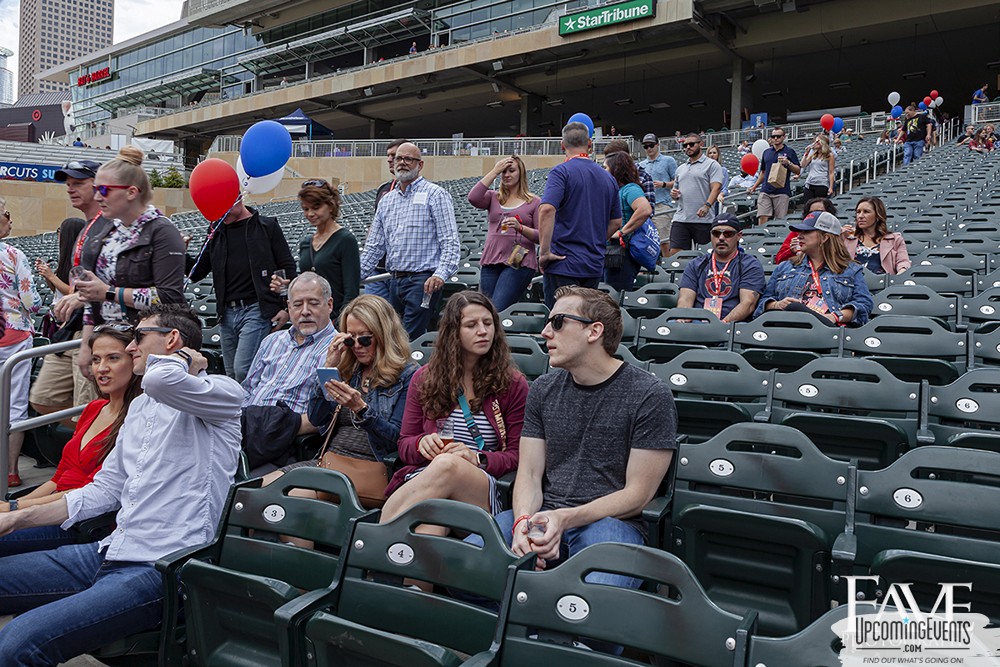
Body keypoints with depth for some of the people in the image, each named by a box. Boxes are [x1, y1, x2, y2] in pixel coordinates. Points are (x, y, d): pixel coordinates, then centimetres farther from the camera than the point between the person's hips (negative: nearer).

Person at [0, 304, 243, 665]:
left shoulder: (221, 392, -7)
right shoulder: (140, 406, 21)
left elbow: (161, 379, -30)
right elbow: (105, 489, 23)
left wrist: (187, 359, -7)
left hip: (160, 569, -9)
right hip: (110, 552, 9)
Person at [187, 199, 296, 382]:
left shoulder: (267, 226, 2)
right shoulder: (217, 232, 15)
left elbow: (288, 267, -1)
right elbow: (196, 273, 16)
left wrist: (287, 308, -9)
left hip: (256, 310, -6)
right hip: (227, 313, 6)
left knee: (242, 370, -15)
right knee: (232, 374, 10)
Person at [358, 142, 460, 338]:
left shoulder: (435, 194, -1)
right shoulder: (386, 200, 18)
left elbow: (450, 241, -10)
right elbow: (374, 246, 21)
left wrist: (440, 274, -24)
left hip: (422, 281, -7)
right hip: (395, 281, 7)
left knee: (410, 342, -11)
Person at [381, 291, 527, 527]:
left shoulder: (513, 383, 10)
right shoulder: (424, 379, 16)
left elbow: (517, 456, 7)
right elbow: (404, 446, 19)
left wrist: (478, 458, -13)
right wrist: (421, 443, -7)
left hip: (485, 491, -1)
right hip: (422, 477, 1)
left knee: (448, 464, -38)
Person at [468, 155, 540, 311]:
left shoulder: (534, 201, 8)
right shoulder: (493, 197, 15)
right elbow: (473, 198, -7)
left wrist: (521, 228, -17)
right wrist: (494, 171, -2)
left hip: (519, 263, -4)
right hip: (490, 262, 4)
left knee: (498, 310, -19)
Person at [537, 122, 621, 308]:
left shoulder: (561, 171, -7)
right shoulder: (608, 178, 12)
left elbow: (546, 210, -23)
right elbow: (616, 223, 17)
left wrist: (544, 252, -18)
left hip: (563, 264, -6)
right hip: (595, 265, 6)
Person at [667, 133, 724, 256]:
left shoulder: (712, 165, 3)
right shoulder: (680, 168, 22)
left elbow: (716, 187, -8)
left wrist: (707, 205, -25)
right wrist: (674, 194, 3)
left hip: (703, 220, -5)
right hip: (680, 219, 5)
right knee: (674, 253, -3)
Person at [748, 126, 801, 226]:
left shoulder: (789, 151, 5)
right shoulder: (766, 152, 17)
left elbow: (798, 171, 1)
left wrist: (788, 163, -15)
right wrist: (754, 187, 18)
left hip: (782, 191, -3)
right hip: (765, 191, 3)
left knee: (781, 220, -4)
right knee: (762, 218, -8)